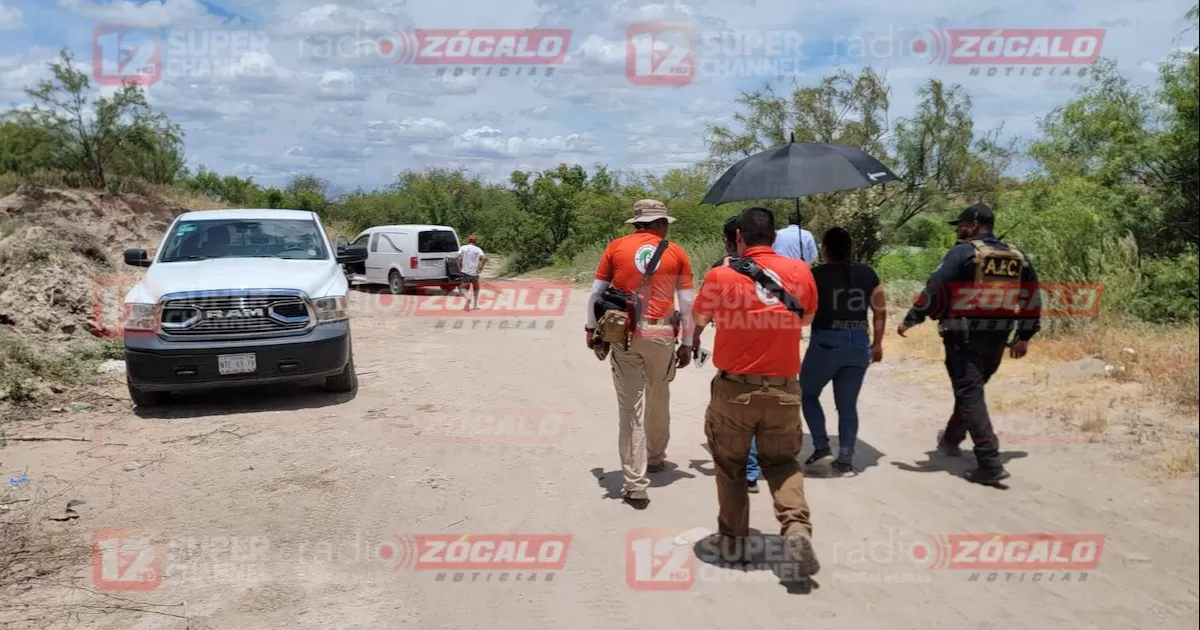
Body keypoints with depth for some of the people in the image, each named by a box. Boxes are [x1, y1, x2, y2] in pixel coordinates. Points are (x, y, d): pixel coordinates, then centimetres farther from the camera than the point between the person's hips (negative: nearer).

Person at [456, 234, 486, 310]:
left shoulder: (462, 248, 4)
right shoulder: (478, 249, 3)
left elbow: (458, 259, -10)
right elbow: (484, 258, -13)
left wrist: (459, 268, 0)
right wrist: (480, 268, -5)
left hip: (465, 272, -1)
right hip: (475, 273, 1)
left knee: (462, 288, 3)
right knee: (476, 288, 22)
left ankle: (468, 298, -26)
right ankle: (475, 305, 19)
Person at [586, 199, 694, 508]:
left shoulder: (616, 247, 5)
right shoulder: (676, 253, 5)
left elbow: (596, 292, 5)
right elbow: (687, 302, 4)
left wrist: (592, 328, 15)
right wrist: (687, 343, 10)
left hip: (623, 333, 0)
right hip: (661, 335, 1)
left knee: (630, 407, 1)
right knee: (659, 400, 21)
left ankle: (635, 484, 0)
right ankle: (656, 457, 42)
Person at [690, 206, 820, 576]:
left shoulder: (721, 276, -8)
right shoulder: (800, 272, -2)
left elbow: (700, 319, 11)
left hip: (734, 390, -2)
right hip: (783, 391, 2)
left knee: (729, 464, 19)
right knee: (781, 462, 20)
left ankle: (733, 538, 25)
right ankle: (797, 527, -2)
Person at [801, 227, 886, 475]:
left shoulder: (817, 275, -8)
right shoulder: (868, 274, 5)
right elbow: (880, 311, 11)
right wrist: (877, 343, 20)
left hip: (826, 343, -4)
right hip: (859, 344, 4)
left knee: (807, 393, 17)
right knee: (848, 404, 12)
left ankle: (821, 447, 8)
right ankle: (846, 460, 11)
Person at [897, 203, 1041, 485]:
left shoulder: (963, 252, -10)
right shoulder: (1017, 257, 11)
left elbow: (935, 289, -16)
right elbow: (1031, 298, 13)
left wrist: (911, 319, -8)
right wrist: (1024, 336, 19)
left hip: (965, 337, -7)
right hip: (997, 338, 7)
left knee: (970, 395, -5)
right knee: (971, 388, 23)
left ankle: (991, 463, -12)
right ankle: (951, 438, 41)